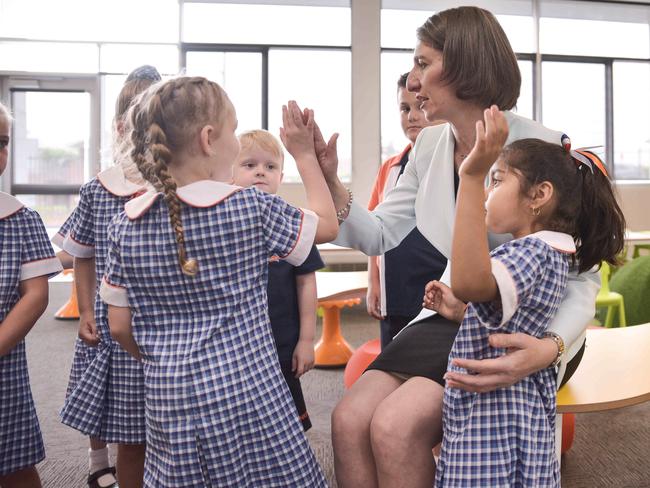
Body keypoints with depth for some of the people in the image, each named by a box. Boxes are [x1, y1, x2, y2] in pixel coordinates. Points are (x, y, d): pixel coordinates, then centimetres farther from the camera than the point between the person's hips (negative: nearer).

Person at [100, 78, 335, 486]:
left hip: (168, 400, 4)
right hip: (249, 393, -3)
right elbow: (327, 225, 6)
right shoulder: (252, 207, -11)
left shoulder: (127, 225, -1)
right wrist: (305, 154, 13)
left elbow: (121, 327, 5)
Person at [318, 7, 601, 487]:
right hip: (453, 317, 5)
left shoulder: (545, 148, -16)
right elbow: (379, 236, 8)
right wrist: (330, 181, -7)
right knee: (350, 420, -17)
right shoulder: (430, 146, 3)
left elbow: (582, 275, -14)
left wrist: (551, 347, -33)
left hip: (522, 335, -5)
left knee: (396, 426, -25)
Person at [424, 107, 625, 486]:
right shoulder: (549, 253, 12)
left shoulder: (532, 252, -20)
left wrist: (472, 177, -47)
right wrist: (461, 312, 7)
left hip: (494, 430, -10)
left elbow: (469, 282, -44)